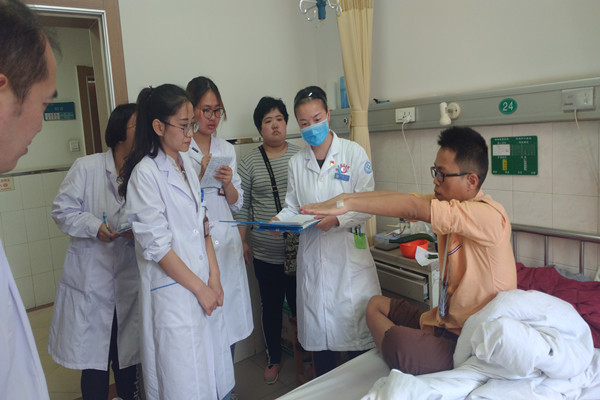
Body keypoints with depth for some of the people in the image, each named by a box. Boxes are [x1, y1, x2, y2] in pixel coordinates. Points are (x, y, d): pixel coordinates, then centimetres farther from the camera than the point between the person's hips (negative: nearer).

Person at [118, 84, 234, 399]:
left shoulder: (186, 167, 10)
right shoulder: (145, 174, -13)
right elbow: (156, 246, -15)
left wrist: (214, 278, 2)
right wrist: (200, 288, -11)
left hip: (203, 285, 7)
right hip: (172, 291, -7)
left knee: (212, 367, 15)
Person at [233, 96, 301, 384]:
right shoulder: (249, 162, 0)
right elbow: (241, 205, 2)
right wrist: (242, 241, 0)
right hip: (264, 252, 1)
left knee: (300, 304, 8)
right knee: (271, 307, 14)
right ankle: (273, 358, 35)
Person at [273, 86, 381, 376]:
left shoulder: (354, 153, -2)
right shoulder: (296, 162, 9)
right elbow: (293, 205, 12)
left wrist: (337, 218, -21)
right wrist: (281, 220, -9)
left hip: (349, 255, -3)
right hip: (312, 257, 4)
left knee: (356, 330, 2)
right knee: (317, 334, 12)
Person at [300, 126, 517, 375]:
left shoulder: (489, 215, -24)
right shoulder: (449, 203, 3)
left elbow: (412, 207, -32)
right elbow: (398, 197, -5)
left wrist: (347, 204, -31)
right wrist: (345, 198, -18)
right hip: (445, 320, 9)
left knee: (404, 350, -30)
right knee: (376, 304, 15)